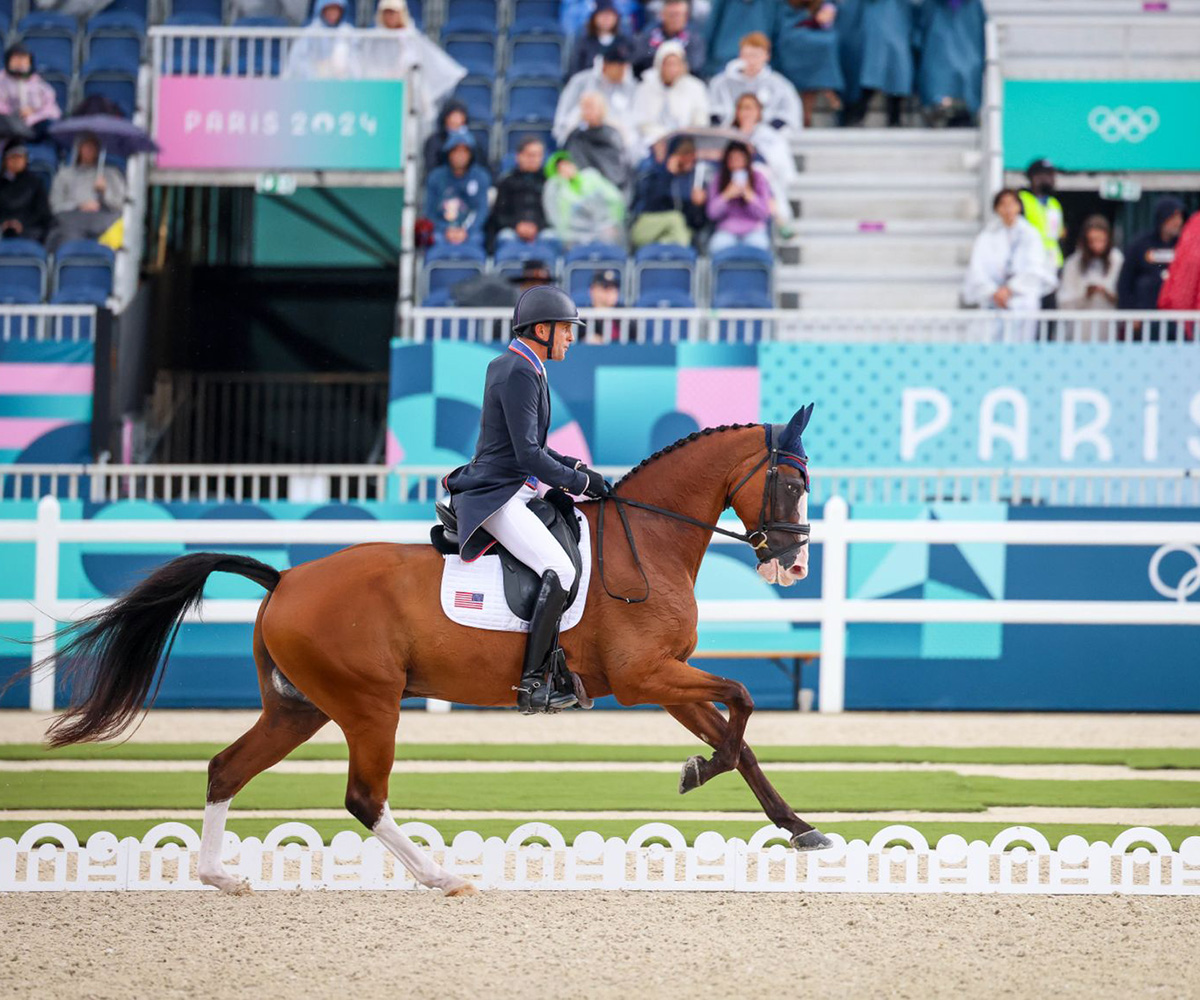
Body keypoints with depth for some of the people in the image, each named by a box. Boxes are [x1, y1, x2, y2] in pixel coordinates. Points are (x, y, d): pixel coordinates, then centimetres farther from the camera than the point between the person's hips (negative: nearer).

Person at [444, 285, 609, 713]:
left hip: (516, 490, 11)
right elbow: (528, 456, -21)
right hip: (497, 497, -11)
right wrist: (579, 481, -12)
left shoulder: (518, 368, 16)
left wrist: (574, 466, 13)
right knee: (561, 571, -23)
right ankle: (532, 681, -21)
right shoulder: (519, 374, -17)